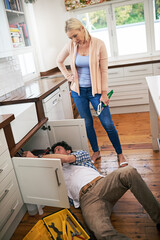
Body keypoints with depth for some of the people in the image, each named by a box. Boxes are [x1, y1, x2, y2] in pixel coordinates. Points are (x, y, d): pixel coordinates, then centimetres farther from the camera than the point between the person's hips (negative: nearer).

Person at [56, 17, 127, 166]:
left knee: (108, 124, -1)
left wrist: (104, 93, -11)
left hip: (95, 90, -2)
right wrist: (68, 76, 5)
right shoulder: (70, 46, -2)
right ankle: (96, 151, 30)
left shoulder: (98, 44, -10)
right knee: (87, 123, 10)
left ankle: (120, 153, 18)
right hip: (78, 91, 3)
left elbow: (104, 70, -8)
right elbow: (59, 61, 16)